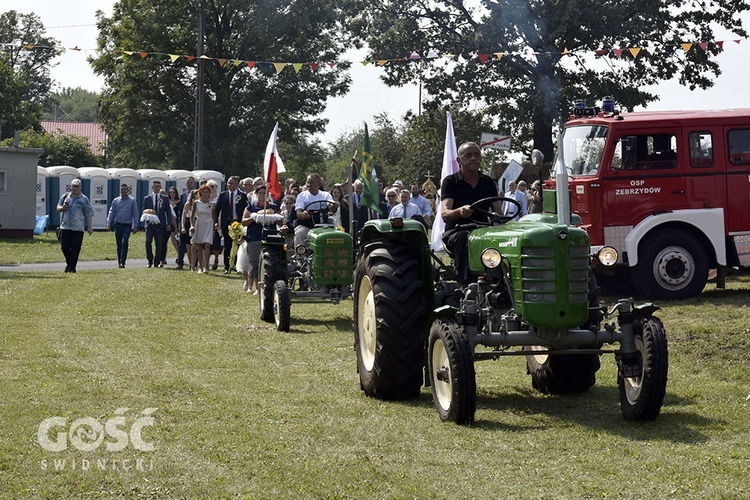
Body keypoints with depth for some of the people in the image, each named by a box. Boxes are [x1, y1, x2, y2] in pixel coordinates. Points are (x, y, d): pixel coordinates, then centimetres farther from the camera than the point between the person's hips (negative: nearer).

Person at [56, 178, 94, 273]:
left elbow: (89, 214, 1)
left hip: (78, 228, -3)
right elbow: (58, 208, 17)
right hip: (65, 227, 3)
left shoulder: (84, 199, 3)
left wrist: (90, 227, -6)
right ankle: (69, 263, 26)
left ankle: (72, 267, 2)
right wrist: (62, 208, -7)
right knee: (64, 247, 3)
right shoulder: (65, 197, 12)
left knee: (75, 249, -4)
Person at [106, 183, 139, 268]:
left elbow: (135, 214, 3)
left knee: (124, 243, -16)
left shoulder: (132, 200, 4)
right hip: (118, 225, 2)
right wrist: (109, 224, -1)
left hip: (127, 225, -2)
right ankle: (119, 262, 16)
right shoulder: (115, 201, 8)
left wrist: (135, 226, -3)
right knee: (119, 245, 6)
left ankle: (122, 262, -18)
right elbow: (111, 213, 9)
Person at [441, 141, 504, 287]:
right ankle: (466, 285, -45)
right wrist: (460, 212, -37)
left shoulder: (488, 182, 14)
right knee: (463, 238, -38)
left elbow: (498, 213, 8)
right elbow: (445, 215, -13)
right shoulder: (450, 181, 1)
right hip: (456, 231, -3)